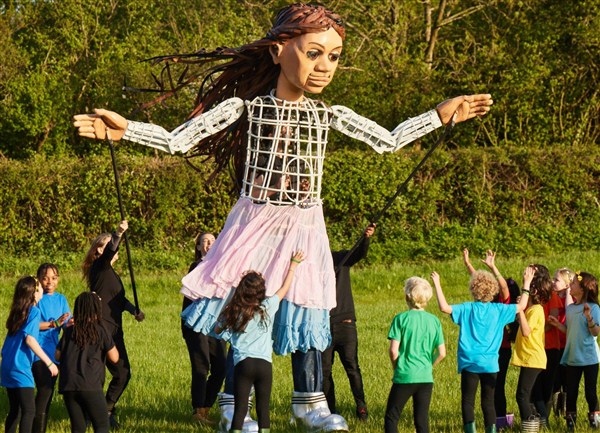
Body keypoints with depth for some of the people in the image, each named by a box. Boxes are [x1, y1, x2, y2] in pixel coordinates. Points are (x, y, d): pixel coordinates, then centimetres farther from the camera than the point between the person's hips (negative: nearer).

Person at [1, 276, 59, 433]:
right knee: (29, 411, -10)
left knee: (14, 410, 15)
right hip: (20, 368, -8)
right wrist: (49, 363, -19)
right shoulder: (34, 311, -10)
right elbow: (29, 339, -21)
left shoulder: (17, 311, 13)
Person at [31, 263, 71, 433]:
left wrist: (69, 324, -19)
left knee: (48, 393, 10)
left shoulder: (61, 299, 12)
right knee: (44, 391, -14)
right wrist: (54, 323, -22)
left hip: (53, 353, 6)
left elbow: (67, 323, 4)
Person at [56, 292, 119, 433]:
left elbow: (58, 356, 11)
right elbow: (114, 358, -1)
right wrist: (110, 343, 16)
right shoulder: (100, 332, -1)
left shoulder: (70, 331, 9)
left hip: (68, 386, 4)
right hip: (90, 386, -4)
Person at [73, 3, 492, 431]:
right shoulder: (245, 107, -10)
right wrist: (124, 129, -25)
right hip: (256, 227, -3)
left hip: (304, 230, 3)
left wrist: (441, 115, 10)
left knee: (307, 311, 9)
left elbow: (387, 141, 14)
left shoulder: (329, 116, 2)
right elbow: (178, 140, -12)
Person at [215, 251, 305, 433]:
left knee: (240, 408, -3)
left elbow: (218, 330, 20)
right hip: (264, 363, 0)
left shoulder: (233, 312, 3)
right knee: (263, 408, 7)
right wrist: (293, 264, 29)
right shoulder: (268, 307, 1)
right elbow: (285, 288, 16)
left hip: (242, 363, 0)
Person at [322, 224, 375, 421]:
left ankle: (361, 406, -1)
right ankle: (330, 410, 13)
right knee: (325, 369, 4)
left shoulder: (340, 258, 6)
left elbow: (360, 253, -12)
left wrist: (366, 238, -32)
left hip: (344, 322, 0)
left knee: (351, 366, -6)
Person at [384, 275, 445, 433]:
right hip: (426, 378, 3)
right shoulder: (434, 321, 3)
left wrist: (396, 367, 7)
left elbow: (393, 350, -11)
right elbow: (441, 353, 2)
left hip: (404, 377, -3)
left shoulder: (401, 319, -7)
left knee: (391, 418, 6)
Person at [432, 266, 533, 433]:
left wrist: (437, 284, -9)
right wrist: (526, 284, 18)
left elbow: (444, 307, -18)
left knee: (468, 401, 2)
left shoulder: (467, 309, -8)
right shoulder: (499, 310, -1)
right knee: (488, 402, 10)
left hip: (470, 363, -2)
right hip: (490, 364, 2)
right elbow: (521, 306, 9)